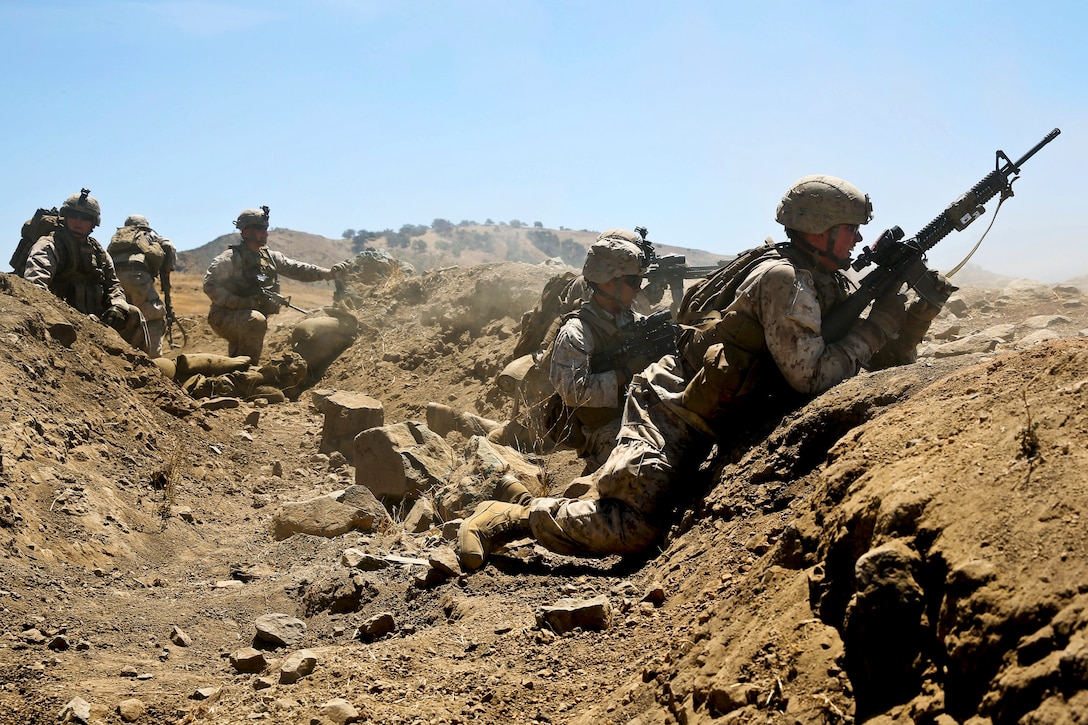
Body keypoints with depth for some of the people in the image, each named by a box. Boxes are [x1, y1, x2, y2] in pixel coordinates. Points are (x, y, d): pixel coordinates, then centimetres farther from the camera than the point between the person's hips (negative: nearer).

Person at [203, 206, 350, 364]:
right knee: (256, 320, -33)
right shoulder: (231, 258, -14)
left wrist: (329, 273, -14)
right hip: (224, 316, -8)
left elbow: (296, 269, 1)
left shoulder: (271, 257, 7)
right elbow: (210, 285, -19)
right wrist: (240, 302, -30)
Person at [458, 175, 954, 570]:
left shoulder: (828, 286, 11)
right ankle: (512, 517, -5)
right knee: (633, 530, -20)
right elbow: (809, 376, -23)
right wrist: (878, 325, -13)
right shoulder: (783, 278, -18)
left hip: (715, 424, 10)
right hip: (672, 407, -10)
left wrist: (920, 312, -1)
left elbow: (882, 361, 15)